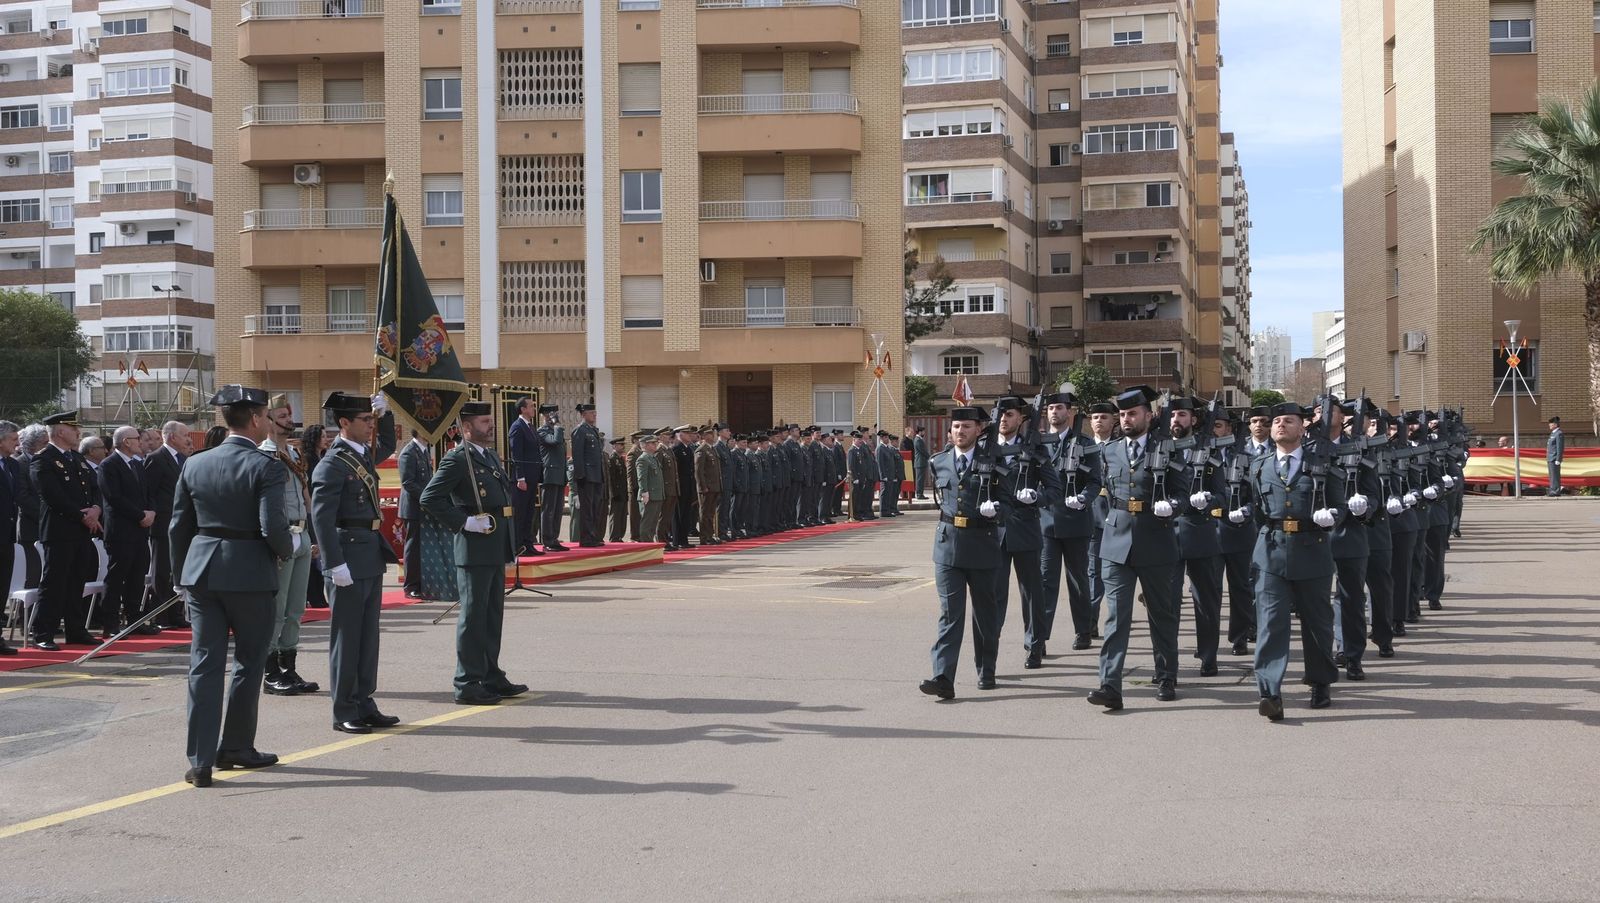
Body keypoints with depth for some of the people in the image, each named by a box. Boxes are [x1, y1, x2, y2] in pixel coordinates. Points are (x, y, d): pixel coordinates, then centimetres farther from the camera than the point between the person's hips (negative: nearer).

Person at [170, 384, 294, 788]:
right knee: (249, 661, 12)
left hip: (201, 573, 4)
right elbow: (273, 528, -18)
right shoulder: (267, 467, -11)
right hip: (249, 575, -4)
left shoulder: (195, 465, 6)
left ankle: (200, 761, 1)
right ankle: (236, 747, 21)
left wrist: (183, 579, 19)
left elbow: (179, 527, 9)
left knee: (205, 664, 5)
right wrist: (293, 546, 4)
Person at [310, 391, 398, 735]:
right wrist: (335, 564, -23)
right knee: (346, 637, -1)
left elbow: (387, 446, 36)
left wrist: (385, 412, 19)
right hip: (348, 558, -9)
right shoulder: (332, 465, -14)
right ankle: (344, 712, 6)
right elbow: (322, 517, -19)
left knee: (368, 635, 13)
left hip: (371, 557, 9)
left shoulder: (364, 454, 12)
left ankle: (365, 705, 20)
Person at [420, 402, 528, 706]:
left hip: (496, 549, 9)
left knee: (493, 615, 15)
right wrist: (464, 523, -18)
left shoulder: (491, 456, 16)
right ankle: (467, 685, 1)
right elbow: (429, 499, -19)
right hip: (475, 548, -9)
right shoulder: (458, 459, -12)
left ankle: (491, 677, 25)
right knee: (473, 616, -4)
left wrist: (509, 545, 18)